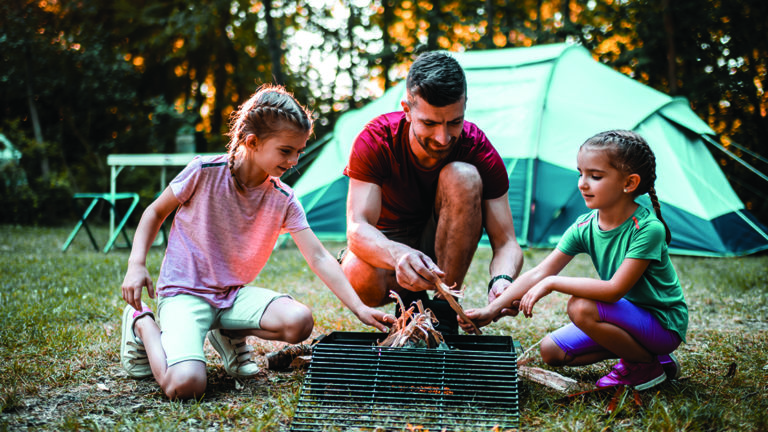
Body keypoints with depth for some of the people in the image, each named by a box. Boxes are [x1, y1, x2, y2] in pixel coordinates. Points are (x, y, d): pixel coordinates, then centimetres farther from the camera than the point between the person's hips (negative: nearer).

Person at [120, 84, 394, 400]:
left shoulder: (283, 200, -4)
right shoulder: (205, 172, -14)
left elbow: (318, 258, -7)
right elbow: (156, 212, 1)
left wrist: (359, 308, -14)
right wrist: (136, 264, -12)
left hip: (234, 295, 4)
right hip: (184, 291, -4)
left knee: (299, 322, -24)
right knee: (185, 385, -28)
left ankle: (228, 332, 7)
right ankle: (142, 324, 5)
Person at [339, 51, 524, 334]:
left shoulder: (477, 149, -21)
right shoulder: (376, 139, -25)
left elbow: (506, 243, -21)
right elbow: (357, 228, -34)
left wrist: (502, 280, -46)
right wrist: (399, 255, -57)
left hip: (444, 246, 1)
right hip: (387, 244, -1)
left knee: (462, 177, -30)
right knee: (359, 280, -38)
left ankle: (443, 312, -21)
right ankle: (412, 301, -1)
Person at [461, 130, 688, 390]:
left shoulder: (648, 229, -26)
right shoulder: (584, 227, -6)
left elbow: (615, 289, -32)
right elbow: (539, 273, -9)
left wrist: (553, 283, -29)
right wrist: (492, 310, -16)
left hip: (664, 324, -7)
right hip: (626, 316, 7)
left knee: (582, 307, -30)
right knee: (551, 351, 0)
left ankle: (648, 365, -7)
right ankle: (636, 349, 8)